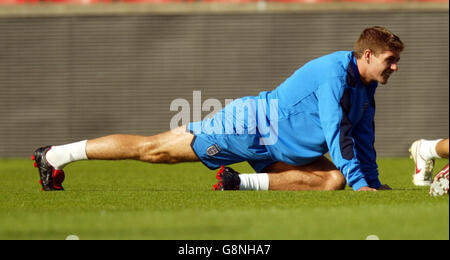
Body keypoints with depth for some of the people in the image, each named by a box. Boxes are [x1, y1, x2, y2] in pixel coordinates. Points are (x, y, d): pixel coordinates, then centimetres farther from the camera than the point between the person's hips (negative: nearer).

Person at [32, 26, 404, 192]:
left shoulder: (365, 88, 5)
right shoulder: (335, 73, -24)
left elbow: (362, 139, 18)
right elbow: (336, 132, -28)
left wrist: (373, 182, 12)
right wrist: (360, 183, -27)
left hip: (275, 148, 9)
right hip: (249, 127, -9)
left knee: (332, 179, -7)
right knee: (151, 148, -4)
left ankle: (240, 182, -5)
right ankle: (54, 156, 4)